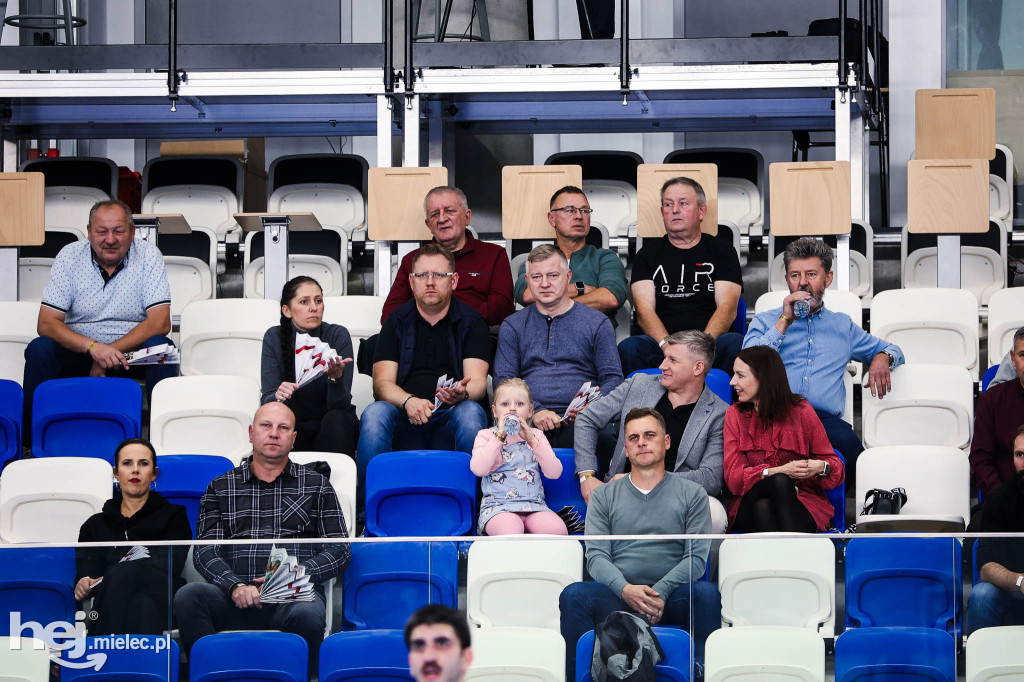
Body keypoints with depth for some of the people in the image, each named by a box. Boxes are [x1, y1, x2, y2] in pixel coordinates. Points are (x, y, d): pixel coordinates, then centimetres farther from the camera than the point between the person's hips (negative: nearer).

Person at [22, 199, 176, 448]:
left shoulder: (148, 256, -7)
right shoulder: (70, 257, -6)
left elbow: (160, 323, -15)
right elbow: (47, 324, -13)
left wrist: (110, 352, -25)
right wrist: (93, 347, -31)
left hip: (132, 350, 0)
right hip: (78, 350, 0)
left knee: (161, 346, -30)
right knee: (39, 349, -27)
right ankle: (32, 437, -18)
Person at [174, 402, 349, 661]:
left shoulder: (316, 485, 19)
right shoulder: (221, 488, 21)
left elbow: (339, 551, 11)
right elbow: (204, 552, 10)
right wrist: (235, 586, -12)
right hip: (236, 599, 1)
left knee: (307, 615, -38)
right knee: (189, 596, -32)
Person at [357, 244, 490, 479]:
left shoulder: (471, 321, 11)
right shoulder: (396, 322, 13)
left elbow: (477, 380, -1)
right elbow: (382, 383, 3)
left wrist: (462, 393, -28)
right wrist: (409, 401, -21)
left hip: (449, 421, -1)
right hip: (404, 420, 1)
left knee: (471, 413, -34)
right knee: (374, 413, -31)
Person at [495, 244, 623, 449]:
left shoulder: (597, 323, 17)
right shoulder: (513, 326, 18)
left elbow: (612, 379, 11)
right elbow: (503, 381, 8)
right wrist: (536, 412, -11)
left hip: (580, 423, 0)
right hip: (529, 422, 0)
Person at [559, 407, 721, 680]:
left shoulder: (691, 493, 15)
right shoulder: (604, 496, 19)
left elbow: (696, 556, 3)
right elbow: (596, 555, 7)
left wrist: (660, 592, -15)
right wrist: (626, 589, -16)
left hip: (670, 599, -1)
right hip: (617, 597, 1)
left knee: (706, 593, -34)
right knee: (574, 594, -30)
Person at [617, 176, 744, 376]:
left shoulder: (722, 251, 16)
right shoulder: (648, 254, 17)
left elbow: (727, 308, 3)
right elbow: (644, 310, 4)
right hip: (660, 343, 0)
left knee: (736, 344, -35)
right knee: (629, 348, -34)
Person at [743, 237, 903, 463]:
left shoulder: (843, 326, 30)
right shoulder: (765, 321, 24)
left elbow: (892, 350, 40)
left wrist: (882, 358, 14)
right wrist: (785, 321, 3)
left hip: (824, 418, 1)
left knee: (848, 442, -38)